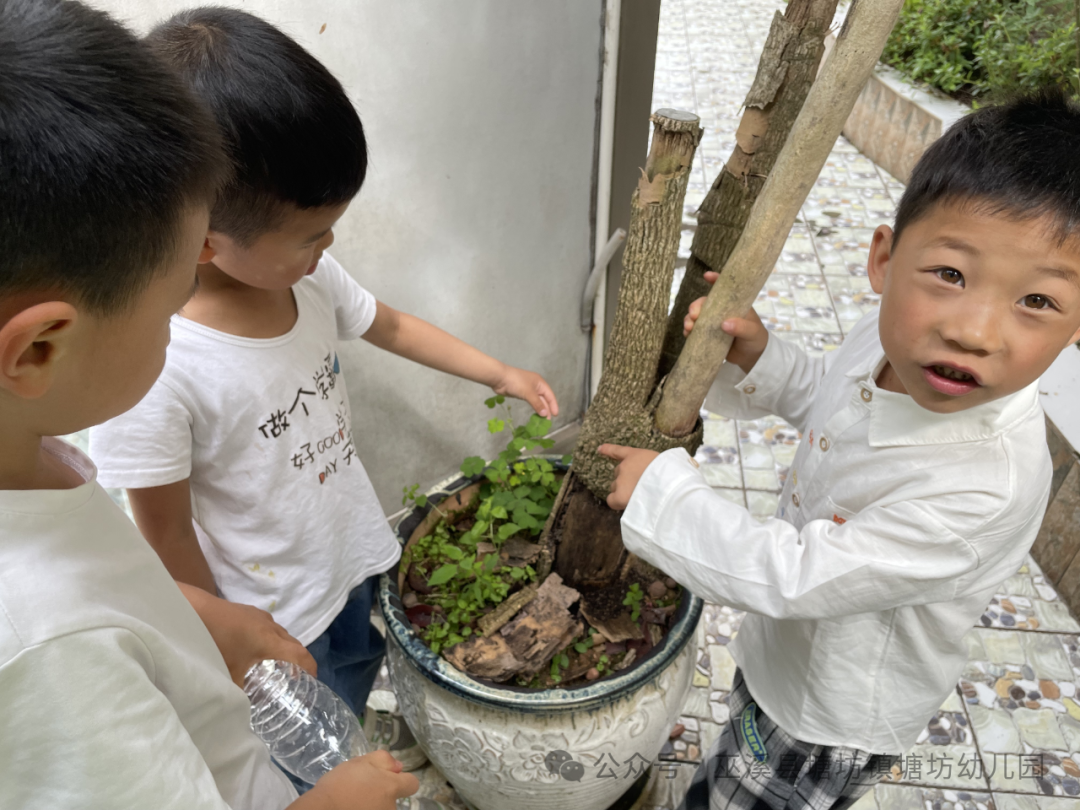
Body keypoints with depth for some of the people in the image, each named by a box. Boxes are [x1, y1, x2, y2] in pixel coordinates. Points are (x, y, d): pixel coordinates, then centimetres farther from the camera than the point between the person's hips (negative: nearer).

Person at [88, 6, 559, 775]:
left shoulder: (310, 274, -17)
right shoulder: (153, 367, -34)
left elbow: (392, 326, 3)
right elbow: (166, 534, -21)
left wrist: (501, 373, -2)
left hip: (355, 548, 6)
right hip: (273, 612, -5)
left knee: (360, 665, 33)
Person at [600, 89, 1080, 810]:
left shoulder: (987, 486, -40)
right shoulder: (893, 339, -18)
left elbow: (793, 575, -35)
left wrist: (665, 489, -27)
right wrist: (754, 353, -14)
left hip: (832, 724, -6)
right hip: (788, 650, 7)